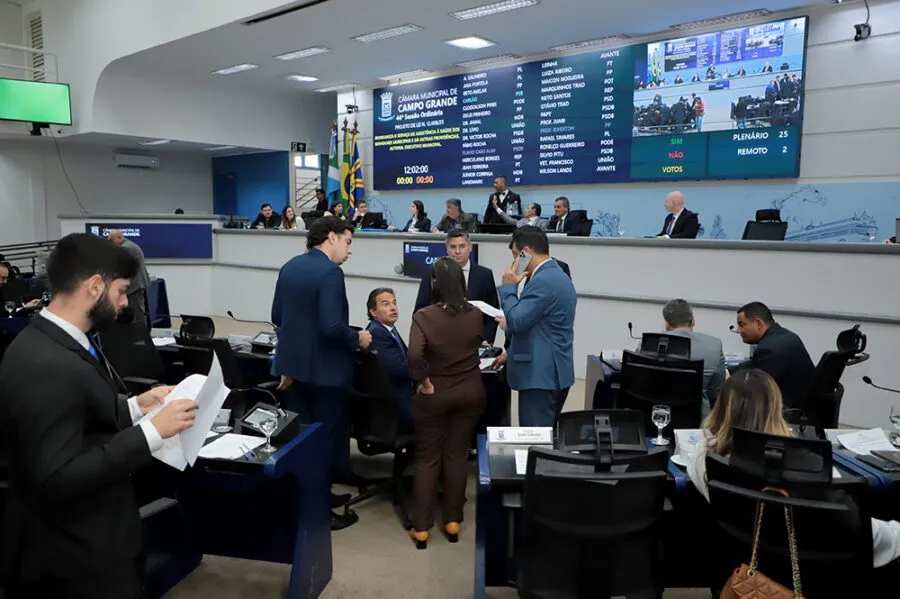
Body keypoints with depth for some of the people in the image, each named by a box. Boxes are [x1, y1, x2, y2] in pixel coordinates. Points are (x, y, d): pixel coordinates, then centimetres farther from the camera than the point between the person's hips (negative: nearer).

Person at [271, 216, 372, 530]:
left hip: (293, 364, 8)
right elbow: (332, 326, -27)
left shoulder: (289, 267, 6)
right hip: (325, 368, -8)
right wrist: (357, 338, -11)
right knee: (327, 437, 7)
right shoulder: (330, 272, -20)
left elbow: (277, 316, 11)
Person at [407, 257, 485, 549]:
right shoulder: (475, 315, -6)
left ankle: (421, 527, 18)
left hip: (435, 394, -3)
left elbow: (414, 355, -30)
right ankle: (453, 521, 24)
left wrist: (424, 382, -15)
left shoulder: (424, 316, -19)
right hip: (470, 392, 3)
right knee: (457, 456, 15)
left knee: (427, 458, 11)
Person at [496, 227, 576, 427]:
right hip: (554, 372, 10)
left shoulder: (542, 281, -19)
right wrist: (511, 325, 25)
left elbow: (517, 320, -21)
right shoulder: (558, 276, 14)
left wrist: (508, 286, -9)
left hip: (539, 374, -10)